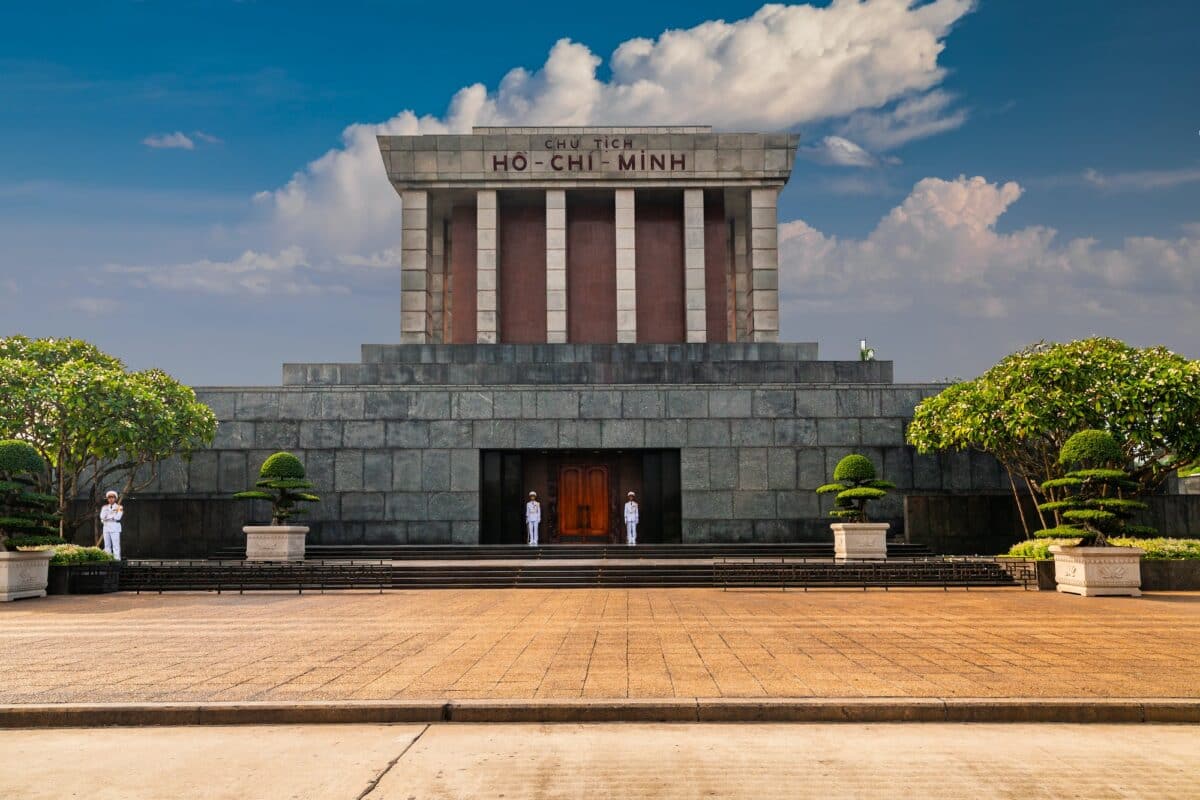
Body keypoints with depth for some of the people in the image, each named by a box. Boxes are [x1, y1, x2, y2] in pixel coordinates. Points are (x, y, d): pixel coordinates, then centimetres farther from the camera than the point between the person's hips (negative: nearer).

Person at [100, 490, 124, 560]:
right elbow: (102, 517, 0)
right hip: (106, 527, 4)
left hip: (115, 527, -4)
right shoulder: (105, 507, 14)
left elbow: (117, 517, -9)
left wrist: (108, 516, -5)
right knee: (107, 545, 4)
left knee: (116, 544, -10)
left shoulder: (119, 507, 2)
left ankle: (117, 559, -11)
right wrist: (112, 515, -12)